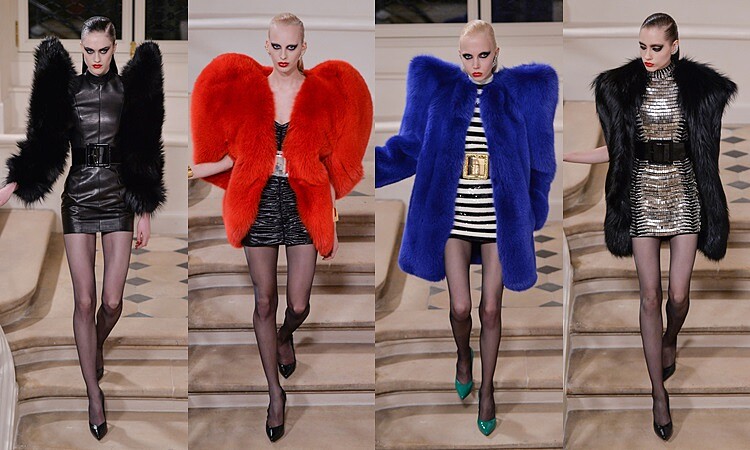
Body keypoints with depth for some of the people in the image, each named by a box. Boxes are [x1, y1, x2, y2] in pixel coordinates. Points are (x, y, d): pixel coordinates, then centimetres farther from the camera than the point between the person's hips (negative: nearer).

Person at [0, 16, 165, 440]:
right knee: (85, 300, -2)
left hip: (119, 199, 0)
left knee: (112, 301, -3)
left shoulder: (130, 89, 2)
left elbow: (144, 153, 3)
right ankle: (94, 393, 7)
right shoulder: (66, 88, 3)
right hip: (78, 199, 0)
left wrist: (145, 210, 2)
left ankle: (98, 345, 33)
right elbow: (44, 141, 2)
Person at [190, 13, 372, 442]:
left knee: (298, 305, 1)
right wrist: (200, 169, -3)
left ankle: (285, 336, 40)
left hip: (303, 201, -1)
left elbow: (330, 163, 1)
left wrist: (332, 222, 2)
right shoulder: (246, 88, 0)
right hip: (261, 200, 1)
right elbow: (242, 153, 8)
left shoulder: (323, 93, -2)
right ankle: (275, 392, 20)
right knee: (265, 302, 5)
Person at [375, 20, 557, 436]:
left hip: (499, 221, 0)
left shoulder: (519, 93, -2)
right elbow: (410, 148, -1)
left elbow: (538, 160, 5)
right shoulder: (439, 88, -1)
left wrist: (531, 214, 4)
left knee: (490, 310, 7)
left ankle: (487, 389, 26)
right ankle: (463, 356, 39)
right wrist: (372, 165, -15)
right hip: (452, 218, 1)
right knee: (460, 308, 5)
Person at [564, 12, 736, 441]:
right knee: (651, 296, 0)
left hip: (683, 192, 0)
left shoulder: (698, 87, -1)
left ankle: (670, 342, 38)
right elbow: (615, 150, 4)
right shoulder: (624, 87, 0)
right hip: (643, 193, 0)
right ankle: (660, 393, 7)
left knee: (679, 294, 2)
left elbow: (709, 148, 4)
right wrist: (559, 154, -2)